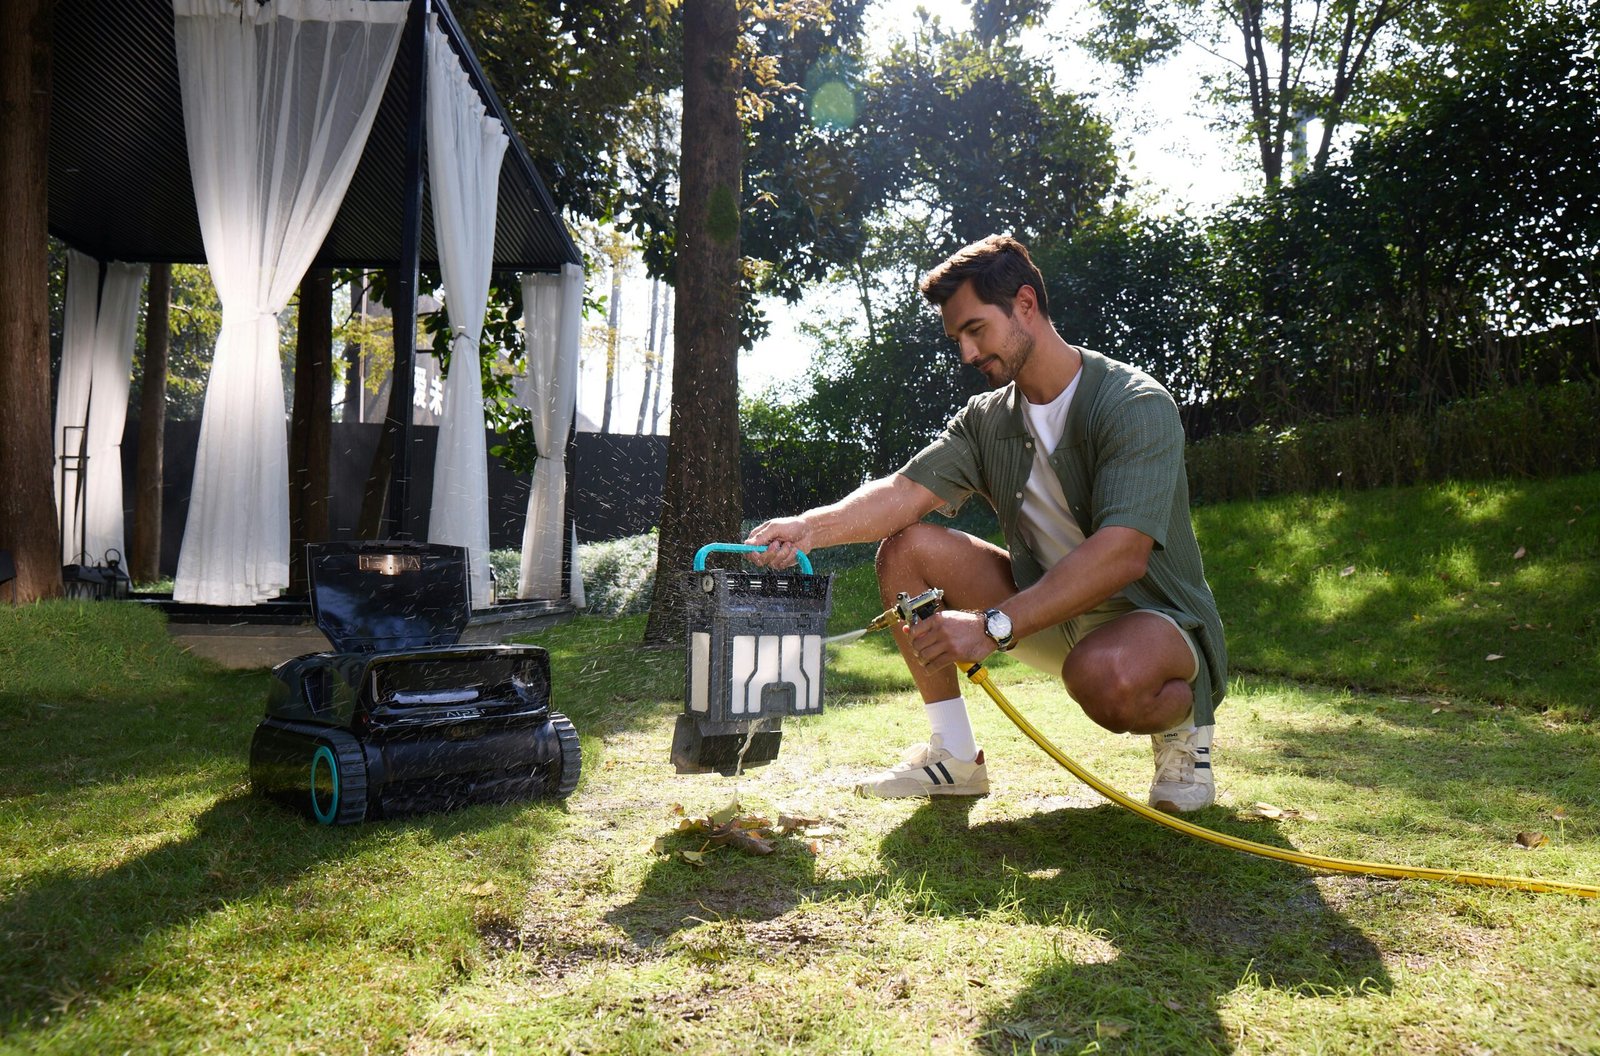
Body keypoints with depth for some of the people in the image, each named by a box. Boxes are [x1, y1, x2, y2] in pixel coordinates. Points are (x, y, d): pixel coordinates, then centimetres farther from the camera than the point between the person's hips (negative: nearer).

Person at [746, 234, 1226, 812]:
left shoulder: (1135, 405, -20)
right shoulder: (986, 418, 2)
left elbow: (1122, 554, -33)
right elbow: (906, 492, -11)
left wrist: (993, 625, -39)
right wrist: (811, 527, -30)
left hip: (1156, 616, -6)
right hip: (1047, 606, 7)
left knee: (1106, 676, -42)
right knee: (907, 548, -8)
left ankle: (1182, 722, -3)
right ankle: (956, 756, -2)